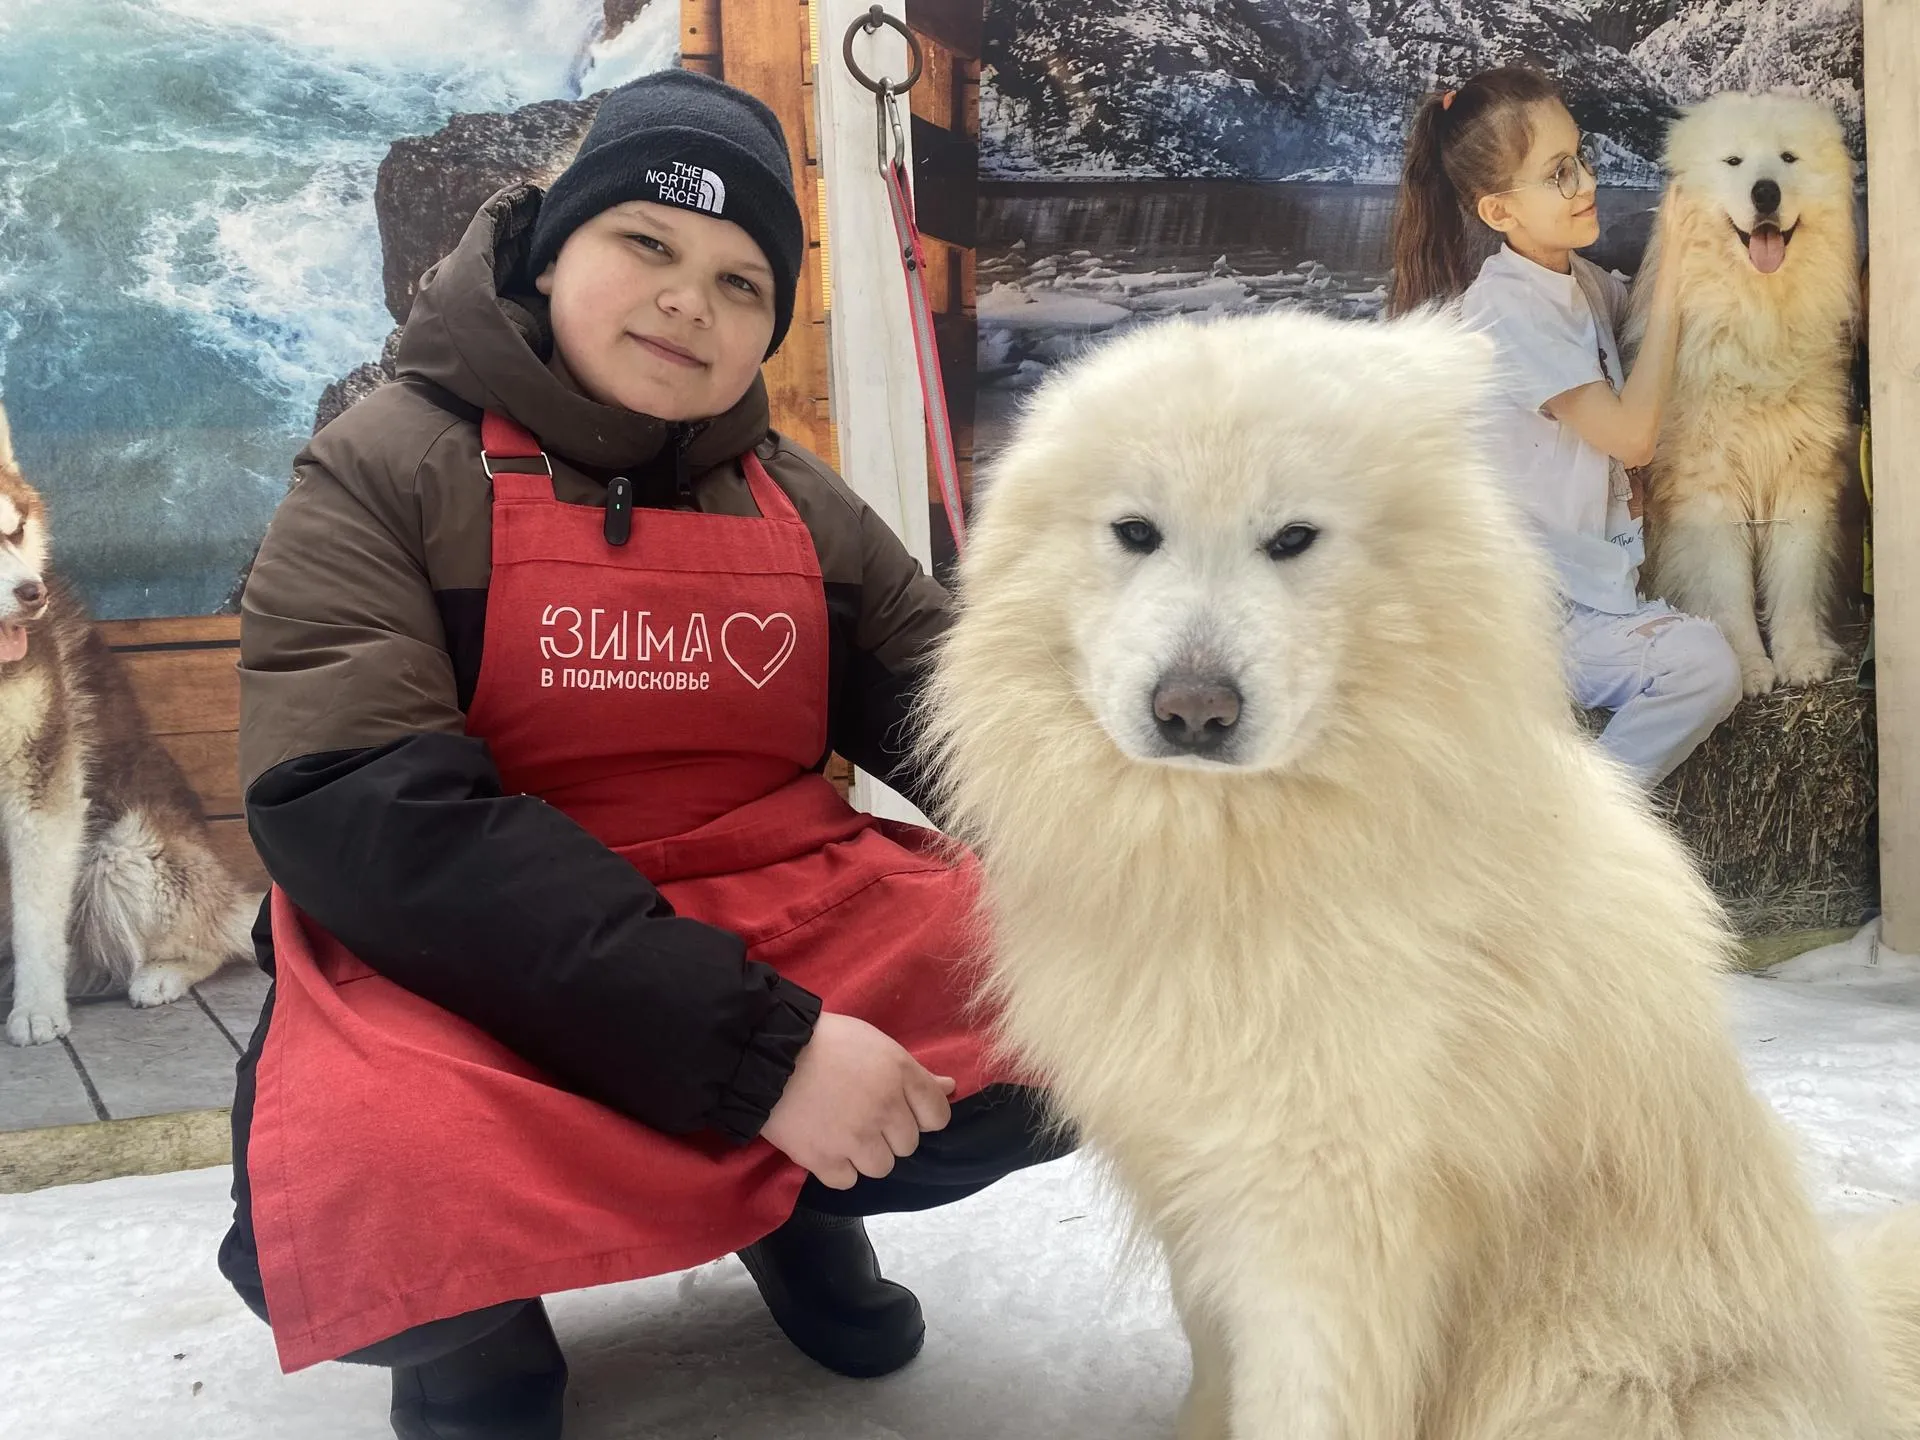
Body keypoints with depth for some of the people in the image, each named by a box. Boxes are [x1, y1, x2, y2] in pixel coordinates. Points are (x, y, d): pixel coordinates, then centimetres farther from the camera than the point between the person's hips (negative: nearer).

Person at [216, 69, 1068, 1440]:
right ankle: (477, 1318, 3)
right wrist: (759, 1049, -27)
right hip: (464, 968, -3)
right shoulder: (389, 470, -6)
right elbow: (366, 815, -19)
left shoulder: (804, 508, 9)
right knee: (362, 1184, -36)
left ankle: (795, 1203, 11)